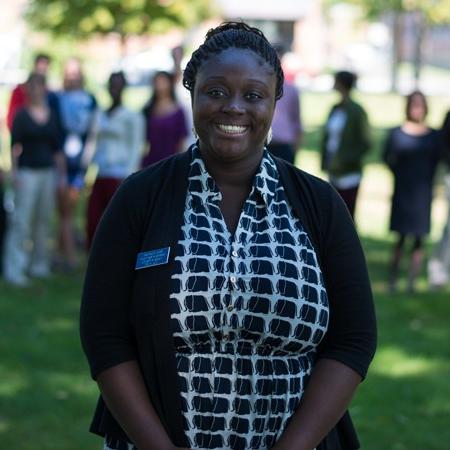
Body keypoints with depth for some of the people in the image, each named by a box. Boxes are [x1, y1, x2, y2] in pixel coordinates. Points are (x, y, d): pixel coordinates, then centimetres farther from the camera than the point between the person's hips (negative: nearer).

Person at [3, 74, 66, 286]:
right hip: (27, 171, -4)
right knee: (21, 219, -8)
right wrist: (14, 171, -9)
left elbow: (57, 148, 13)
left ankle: (38, 264, 17)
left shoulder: (53, 116, 10)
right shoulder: (22, 115, 0)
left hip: (48, 171, 4)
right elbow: (15, 145, -3)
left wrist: (62, 173, 11)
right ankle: (14, 269, -7)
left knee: (43, 219, 7)